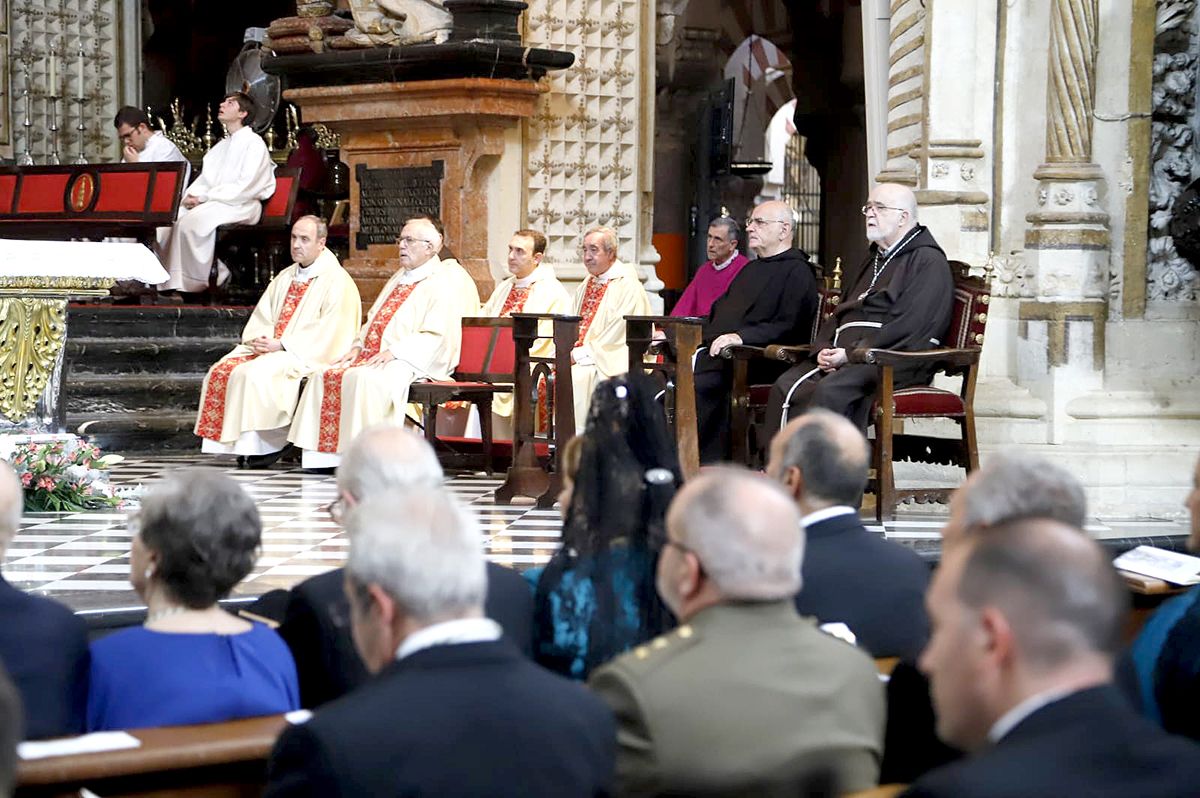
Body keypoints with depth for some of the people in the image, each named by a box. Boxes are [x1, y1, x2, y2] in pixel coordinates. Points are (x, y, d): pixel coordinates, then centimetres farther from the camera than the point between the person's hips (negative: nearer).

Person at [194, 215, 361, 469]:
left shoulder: (337, 281, -5)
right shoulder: (285, 277, 20)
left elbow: (329, 331, -15)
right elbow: (261, 316, 19)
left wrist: (281, 345, -18)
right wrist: (260, 338, -5)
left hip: (306, 355, -8)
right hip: (268, 348, 8)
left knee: (253, 374, -31)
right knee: (222, 370, -14)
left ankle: (267, 444, -20)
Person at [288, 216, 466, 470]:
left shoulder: (441, 284, -5)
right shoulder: (399, 278, 24)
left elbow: (434, 336, -15)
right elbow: (374, 318, 28)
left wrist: (392, 352, -21)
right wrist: (358, 345, 9)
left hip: (408, 361, -9)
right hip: (373, 354, 9)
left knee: (364, 378, -36)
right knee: (325, 376, -11)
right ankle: (324, 453, -16)